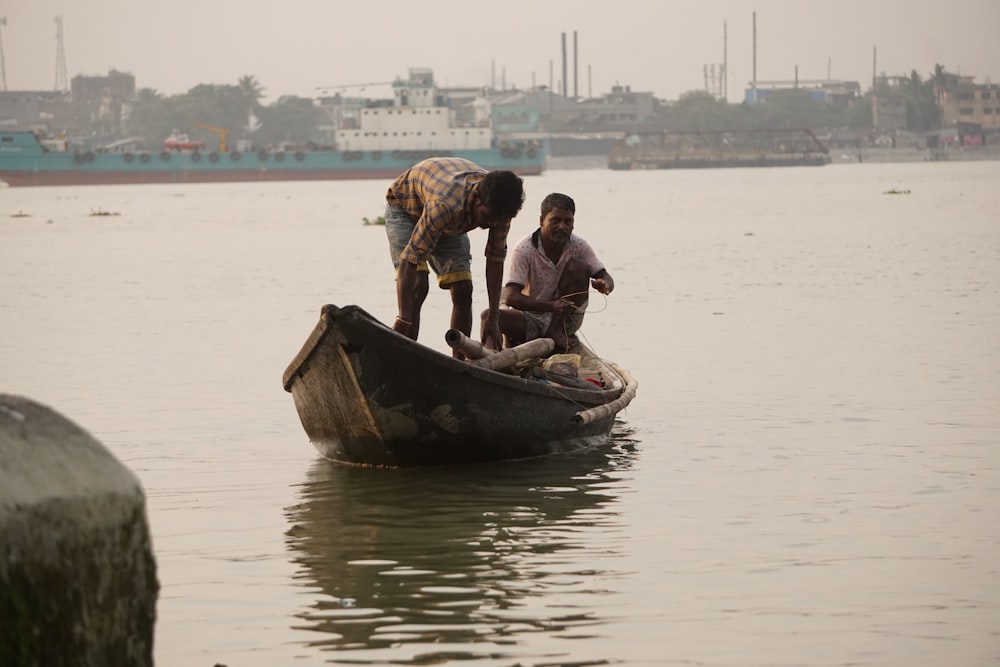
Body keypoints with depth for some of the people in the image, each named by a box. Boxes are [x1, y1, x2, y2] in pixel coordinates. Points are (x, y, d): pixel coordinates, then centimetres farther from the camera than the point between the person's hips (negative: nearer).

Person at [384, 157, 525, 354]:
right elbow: (411, 258, -46)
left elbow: (496, 258, -16)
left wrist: (493, 317, -20)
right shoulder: (444, 205, -46)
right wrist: (402, 321, -50)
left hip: (451, 223, 5)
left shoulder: (497, 206, -27)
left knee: (463, 290, -7)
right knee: (417, 287, -23)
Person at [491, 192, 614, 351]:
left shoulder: (579, 246, -7)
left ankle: (559, 331, -11)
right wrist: (551, 306, -40)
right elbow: (510, 297, -26)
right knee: (489, 317, -30)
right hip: (531, 317, -3)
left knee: (578, 267, -18)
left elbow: (607, 278, -6)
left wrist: (604, 285, -34)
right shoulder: (524, 250, -17)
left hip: (563, 318, 3)